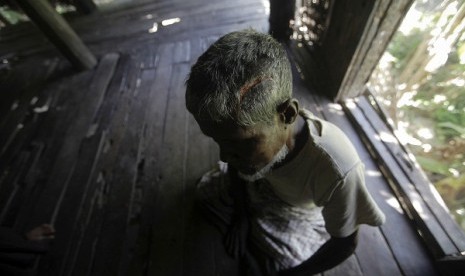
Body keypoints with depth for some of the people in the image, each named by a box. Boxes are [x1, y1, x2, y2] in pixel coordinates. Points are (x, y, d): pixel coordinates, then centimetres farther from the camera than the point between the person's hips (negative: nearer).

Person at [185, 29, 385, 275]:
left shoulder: (336, 171, -44)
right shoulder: (248, 122, -32)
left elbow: (345, 243, -22)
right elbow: (235, 167, -7)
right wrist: (240, 215, -9)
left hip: (296, 217, -2)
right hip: (256, 190, 4)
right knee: (206, 189, 6)